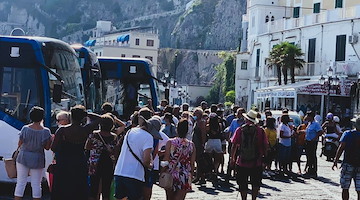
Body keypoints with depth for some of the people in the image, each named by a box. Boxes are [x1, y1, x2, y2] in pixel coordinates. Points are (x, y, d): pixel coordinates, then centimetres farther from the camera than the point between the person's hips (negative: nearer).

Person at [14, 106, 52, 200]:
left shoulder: (25, 128, -9)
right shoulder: (46, 131, -11)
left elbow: (20, 144, -1)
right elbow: (47, 147, -4)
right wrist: (51, 139, 10)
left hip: (23, 158, 1)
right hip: (38, 159, -1)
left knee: (20, 183, 7)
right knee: (36, 184, 7)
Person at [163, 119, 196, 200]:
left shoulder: (170, 143, -7)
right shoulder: (191, 145, -2)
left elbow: (166, 160, -7)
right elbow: (192, 164, 2)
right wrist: (191, 176, 15)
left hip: (171, 175, 0)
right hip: (184, 178, 0)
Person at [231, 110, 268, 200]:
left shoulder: (240, 130, -4)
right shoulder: (260, 130, -3)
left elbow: (234, 145, -3)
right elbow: (265, 146, -1)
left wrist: (232, 158, 7)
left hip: (242, 162, 0)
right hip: (256, 163, 0)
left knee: (243, 184, 11)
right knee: (256, 183, 13)